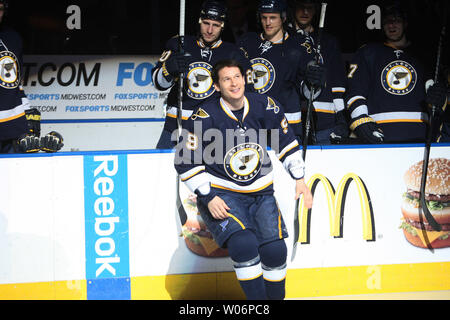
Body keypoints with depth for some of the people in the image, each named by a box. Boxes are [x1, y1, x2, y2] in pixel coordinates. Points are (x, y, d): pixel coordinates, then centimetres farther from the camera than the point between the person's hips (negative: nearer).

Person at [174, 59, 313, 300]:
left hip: (260, 192, 4)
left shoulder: (264, 106, -5)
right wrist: (208, 198, -16)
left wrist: (299, 178, 6)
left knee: (275, 250, -7)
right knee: (244, 244, -25)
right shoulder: (205, 116, -15)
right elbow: (186, 161, -11)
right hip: (221, 194, -3)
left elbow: (286, 141, 11)